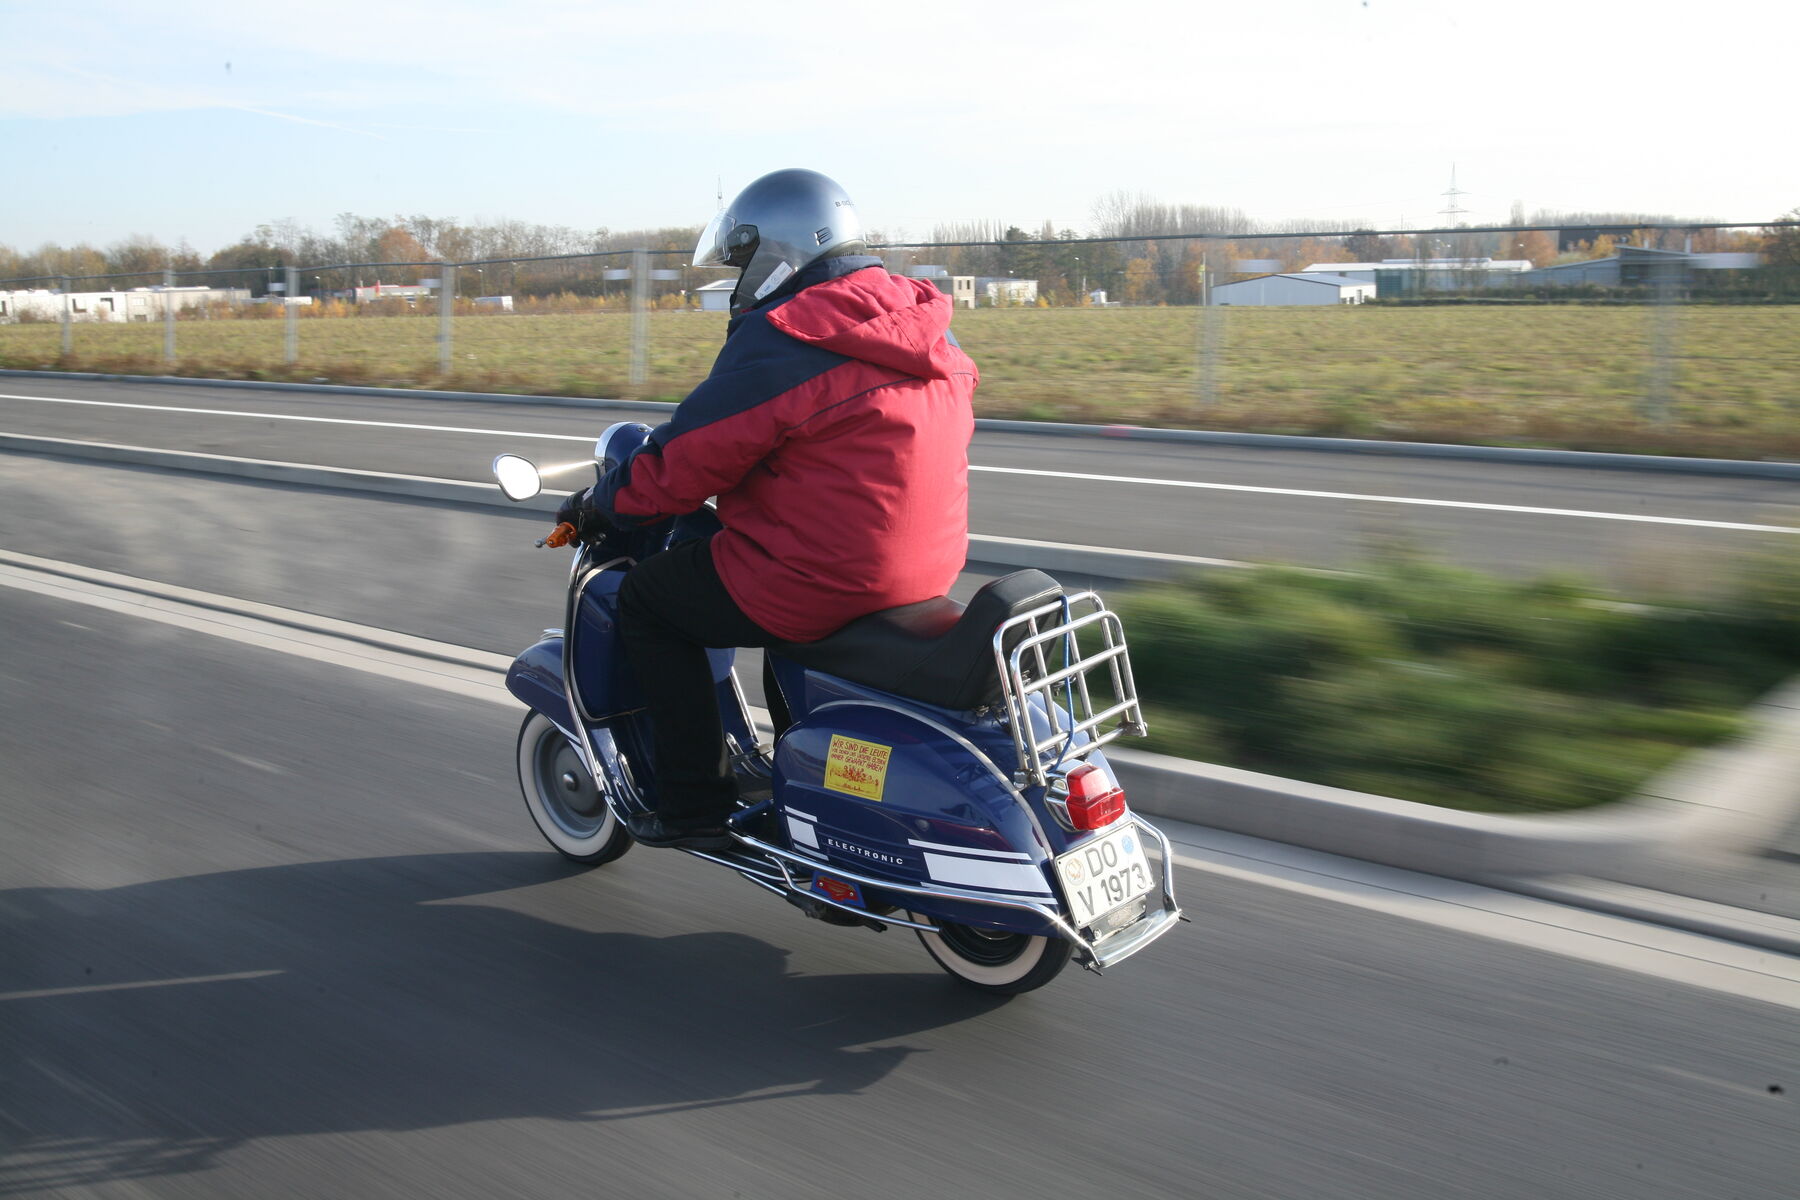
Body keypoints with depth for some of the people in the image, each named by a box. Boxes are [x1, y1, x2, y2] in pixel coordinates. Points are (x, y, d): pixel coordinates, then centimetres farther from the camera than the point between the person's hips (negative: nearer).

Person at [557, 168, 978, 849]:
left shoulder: (778, 343, -16)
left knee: (647, 600, 11)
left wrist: (597, 503, 7)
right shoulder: (925, 328, 10)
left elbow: (681, 464, -11)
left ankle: (694, 805, 13)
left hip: (820, 580, -9)